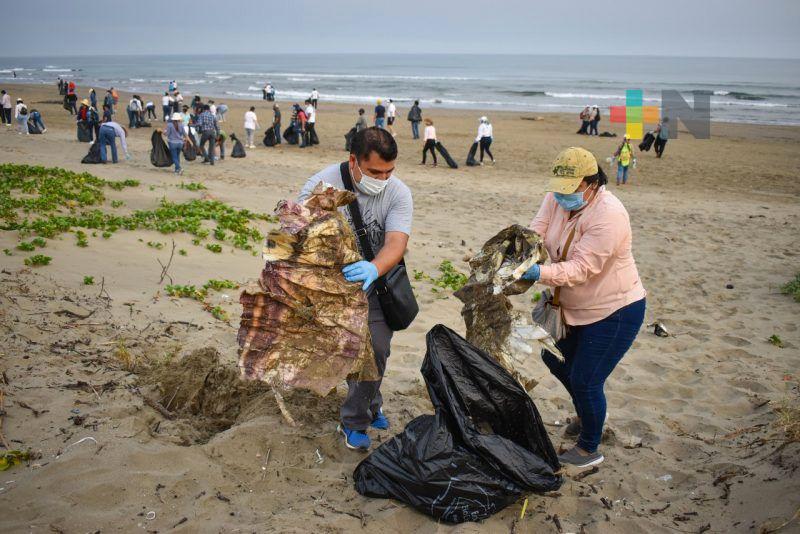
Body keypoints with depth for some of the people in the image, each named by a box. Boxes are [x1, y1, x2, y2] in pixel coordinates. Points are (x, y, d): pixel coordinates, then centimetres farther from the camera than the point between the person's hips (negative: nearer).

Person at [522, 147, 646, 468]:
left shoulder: (608, 215, -29)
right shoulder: (557, 198, -6)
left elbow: (582, 268, -33)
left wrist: (540, 273, -45)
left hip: (614, 311, -8)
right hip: (573, 306, 9)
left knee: (585, 381, -3)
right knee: (555, 359, 22)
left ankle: (589, 450, 22)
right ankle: (587, 414, 49)